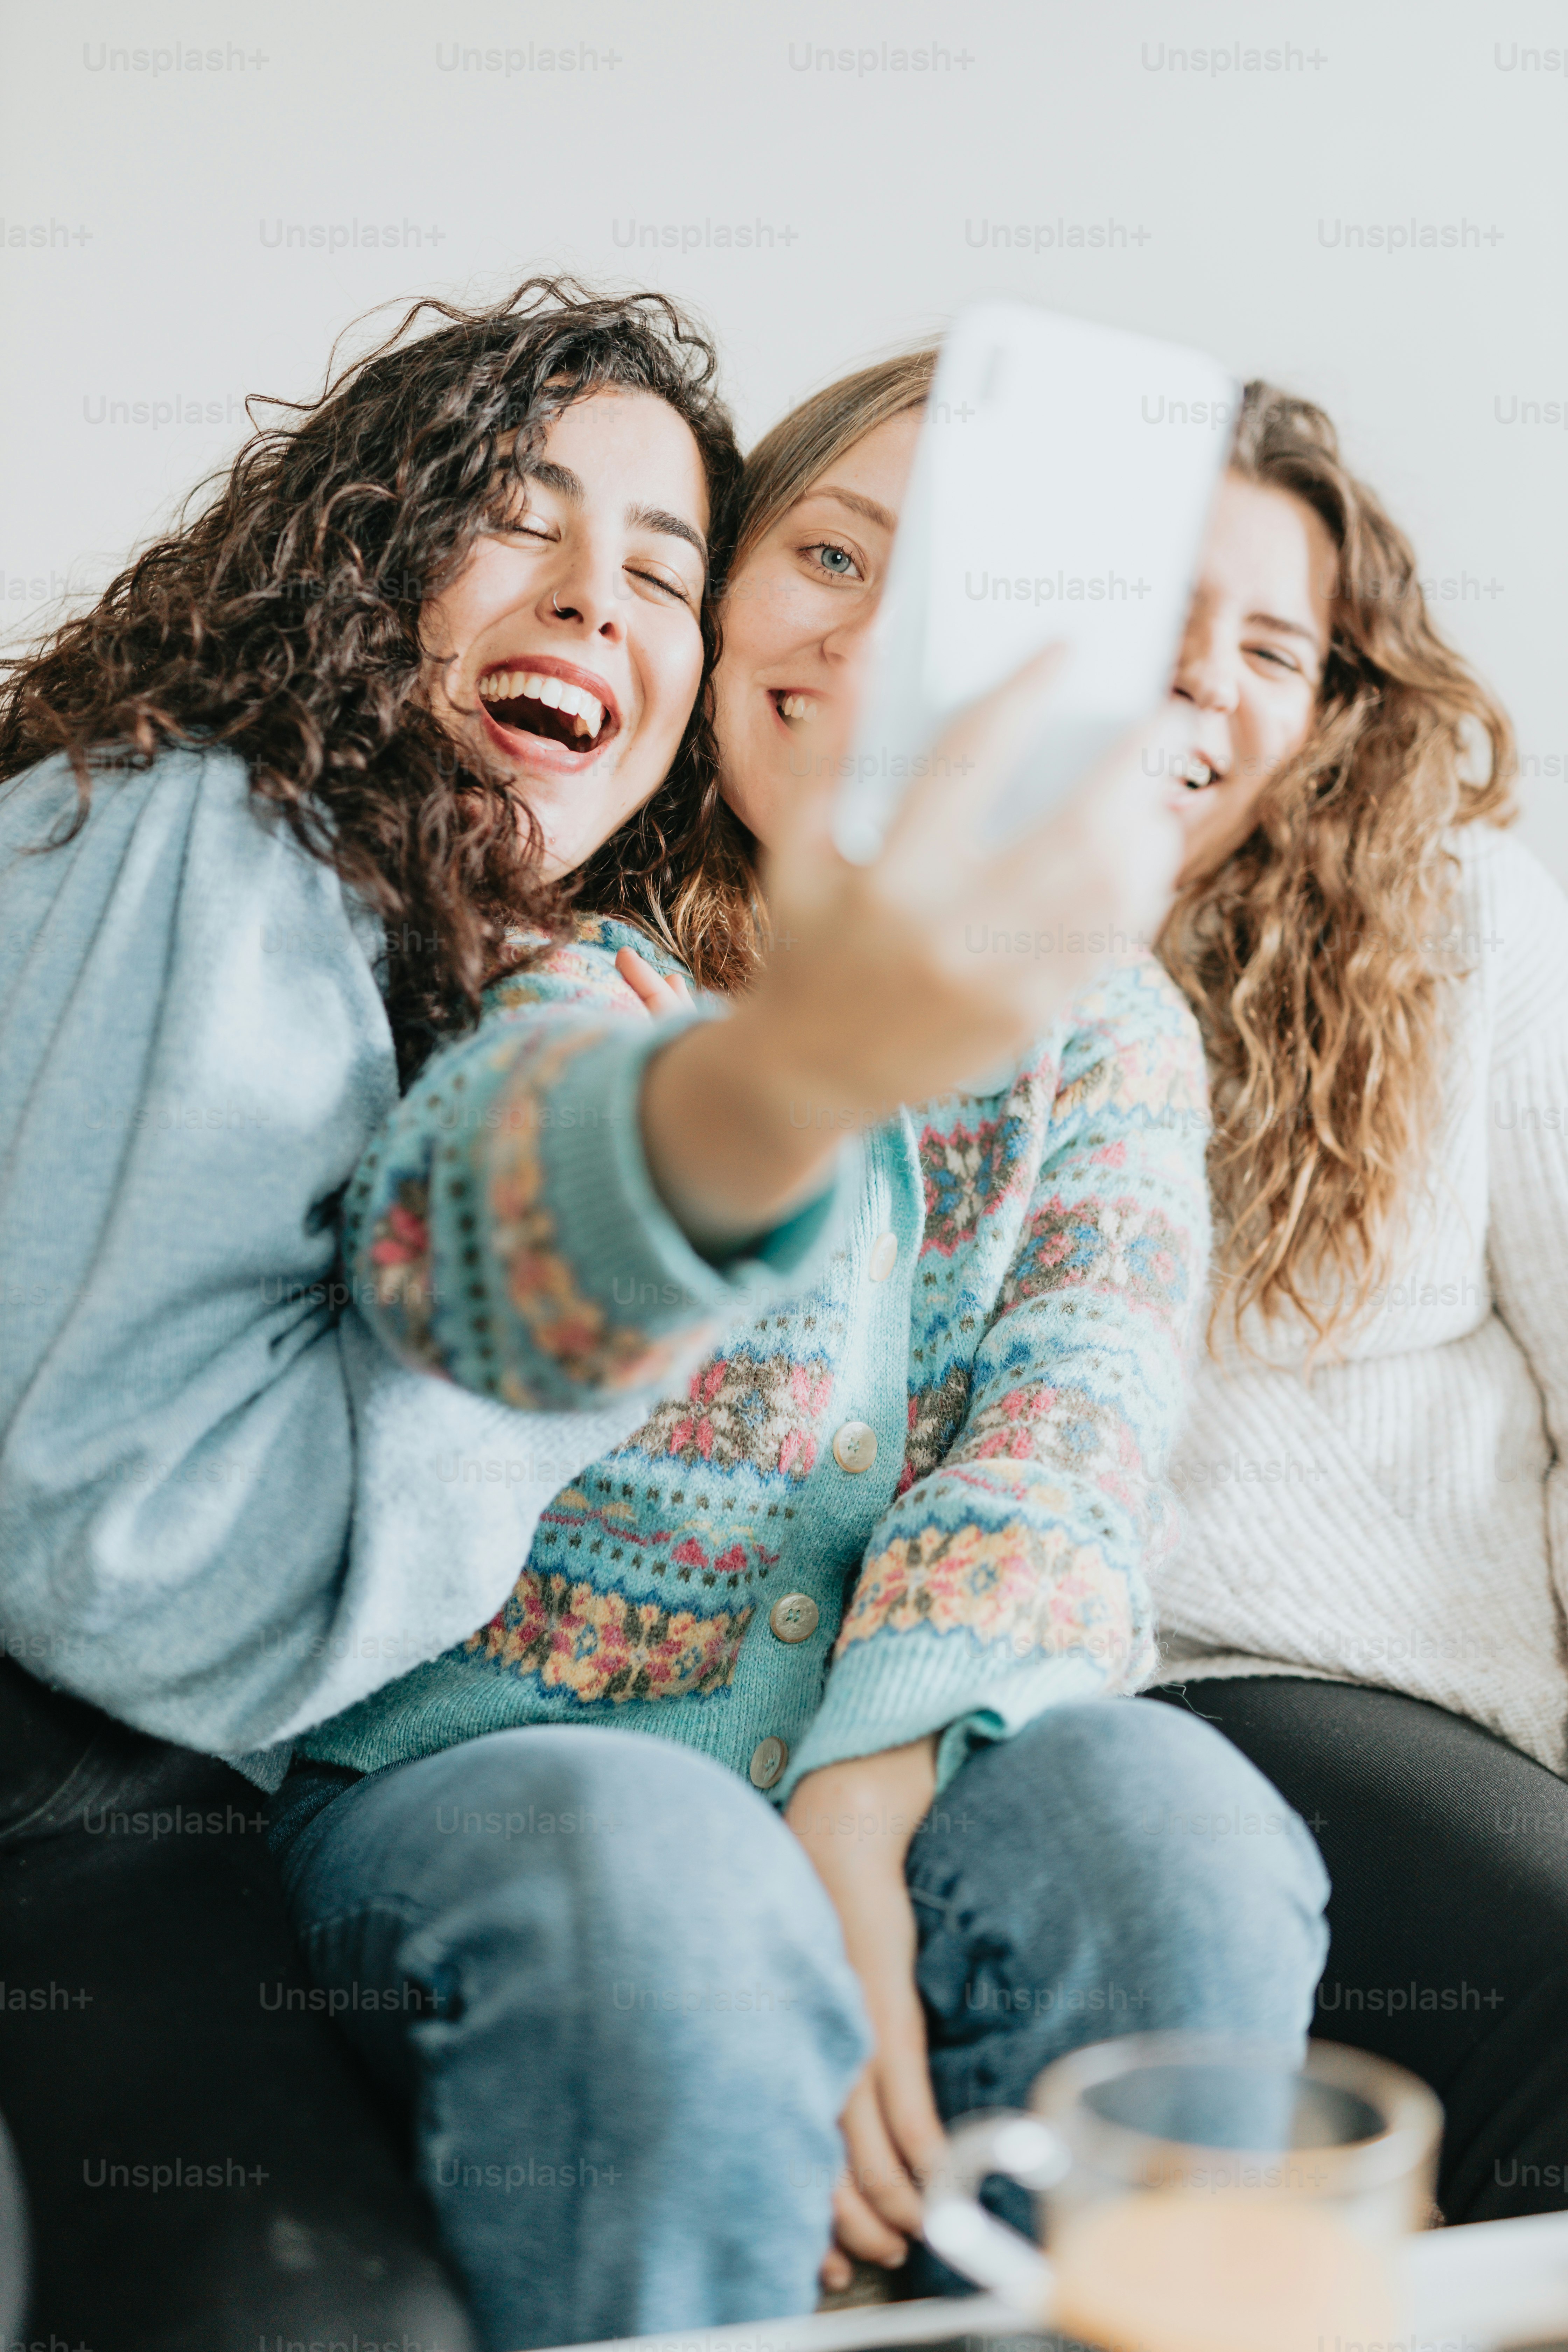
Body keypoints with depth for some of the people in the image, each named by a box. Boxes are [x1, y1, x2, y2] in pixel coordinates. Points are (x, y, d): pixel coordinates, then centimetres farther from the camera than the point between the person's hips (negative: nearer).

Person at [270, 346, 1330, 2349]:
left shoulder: (1105, 1029, 9)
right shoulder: (576, 956, -2)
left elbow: (1072, 1437, -5)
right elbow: (458, 1241, -27)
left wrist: (859, 1812, -22)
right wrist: (803, 1063, -50)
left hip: (918, 1760, 3)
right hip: (492, 1754, -2)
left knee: (1163, 1810, -29)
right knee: (658, 1887, -35)